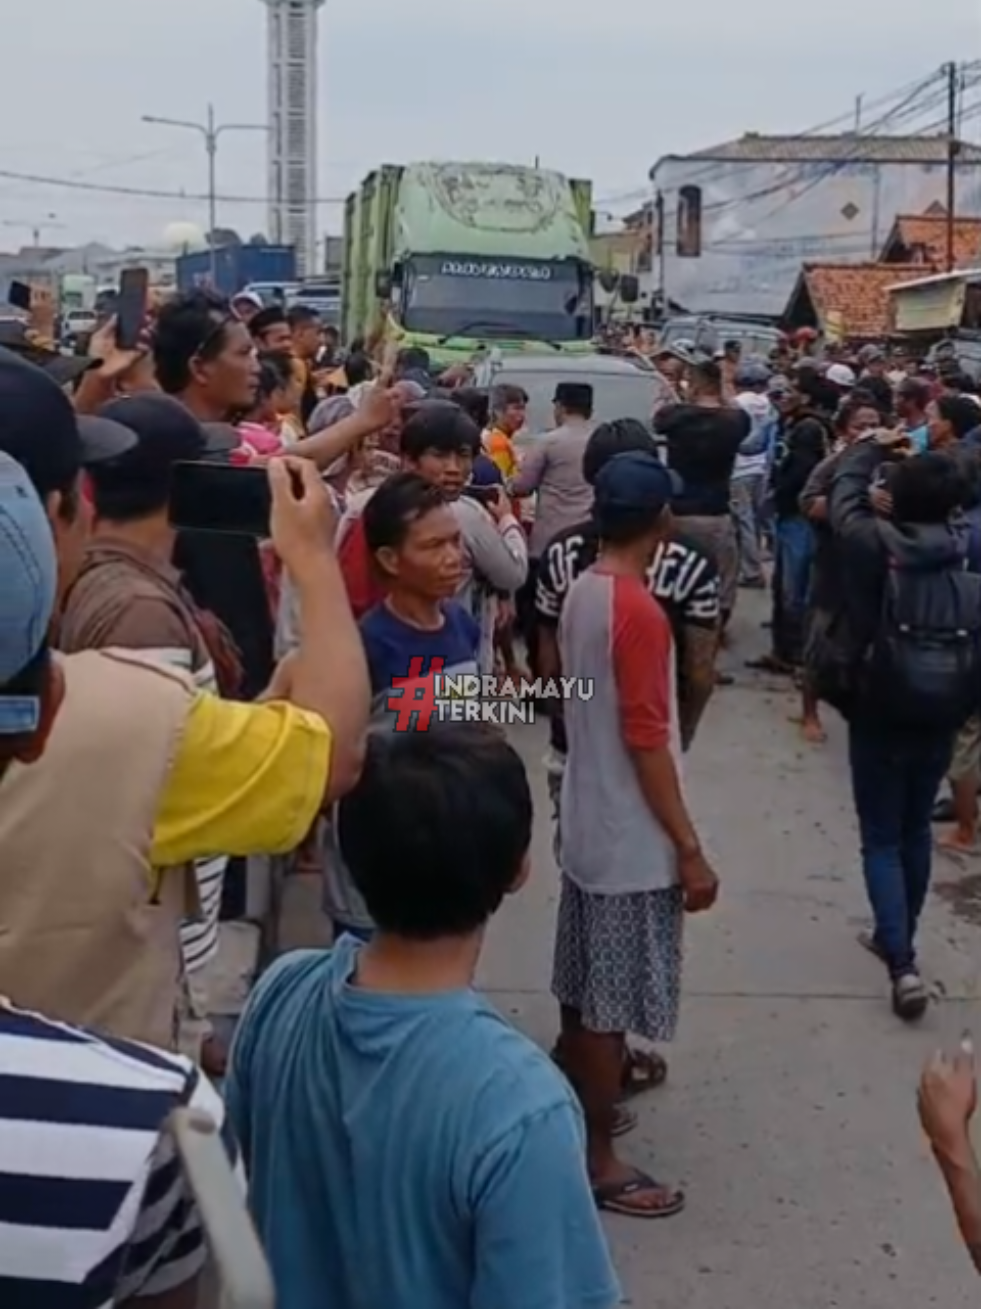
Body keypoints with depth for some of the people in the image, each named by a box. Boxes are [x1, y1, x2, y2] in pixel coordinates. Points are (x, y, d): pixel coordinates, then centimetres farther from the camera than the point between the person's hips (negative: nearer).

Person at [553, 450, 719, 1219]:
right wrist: (690, 849, -17)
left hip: (587, 822, 9)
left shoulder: (582, 592, 5)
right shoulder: (639, 612, -23)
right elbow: (645, 740, -23)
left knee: (582, 988, 21)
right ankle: (598, 1160, 14)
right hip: (634, 840, -9)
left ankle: (578, 1114, 36)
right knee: (610, 1003, 2)